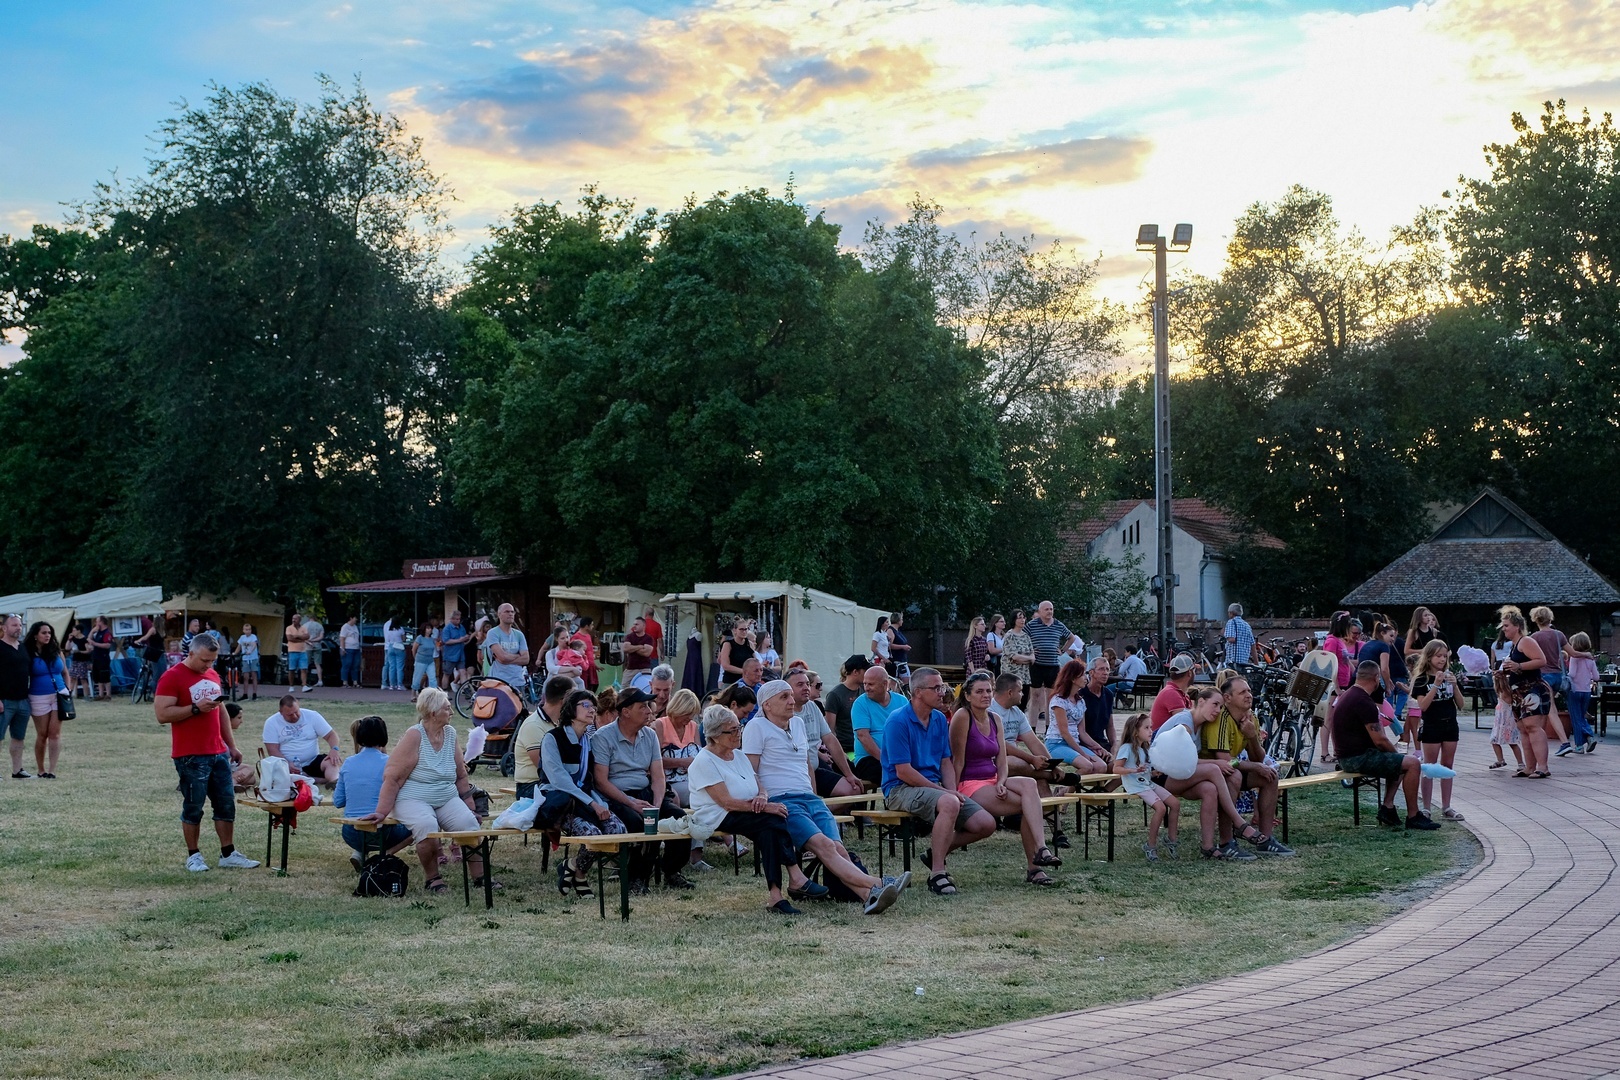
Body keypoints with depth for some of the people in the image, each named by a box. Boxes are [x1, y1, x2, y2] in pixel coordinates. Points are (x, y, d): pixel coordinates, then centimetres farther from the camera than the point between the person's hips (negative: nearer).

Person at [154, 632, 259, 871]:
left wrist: (232, 746, 19)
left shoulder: (213, 675, 14)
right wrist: (196, 708, -21)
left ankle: (228, 854, 13)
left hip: (218, 753, 7)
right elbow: (162, 714, -17)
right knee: (193, 807, 1)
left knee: (226, 804, 6)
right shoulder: (172, 677, -9)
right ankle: (193, 856, 12)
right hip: (191, 757, -7)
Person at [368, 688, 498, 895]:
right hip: (413, 800, -6)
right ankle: (432, 878, -14)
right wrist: (382, 812, -17)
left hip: (447, 799, 6)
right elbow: (392, 777, -13)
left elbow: (460, 775, 16)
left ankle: (480, 876, -11)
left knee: (470, 823, -20)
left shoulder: (450, 733, 7)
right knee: (427, 827, -34)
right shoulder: (414, 736, -11)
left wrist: (470, 807, 16)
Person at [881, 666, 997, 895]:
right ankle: (937, 874, -31)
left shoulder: (940, 719, 11)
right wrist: (942, 790, -15)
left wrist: (953, 791, -5)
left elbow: (946, 762, 14)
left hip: (934, 787, 8)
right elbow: (903, 772, -17)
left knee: (986, 824, -6)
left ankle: (936, 854, 14)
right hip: (901, 789, -8)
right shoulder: (898, 721, -13)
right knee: (949, 803, -38)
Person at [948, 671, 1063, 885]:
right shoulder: (962, 717, -9)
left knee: (1028, 784, -26)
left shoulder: (995, 719, 14)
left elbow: (1001, 761, 9)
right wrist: (953, 794, -11)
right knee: (1029, 804, -23)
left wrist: (1001, 782, -9)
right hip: (969, 785, -6)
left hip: (992, 782, 6)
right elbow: (958, 760, -10)